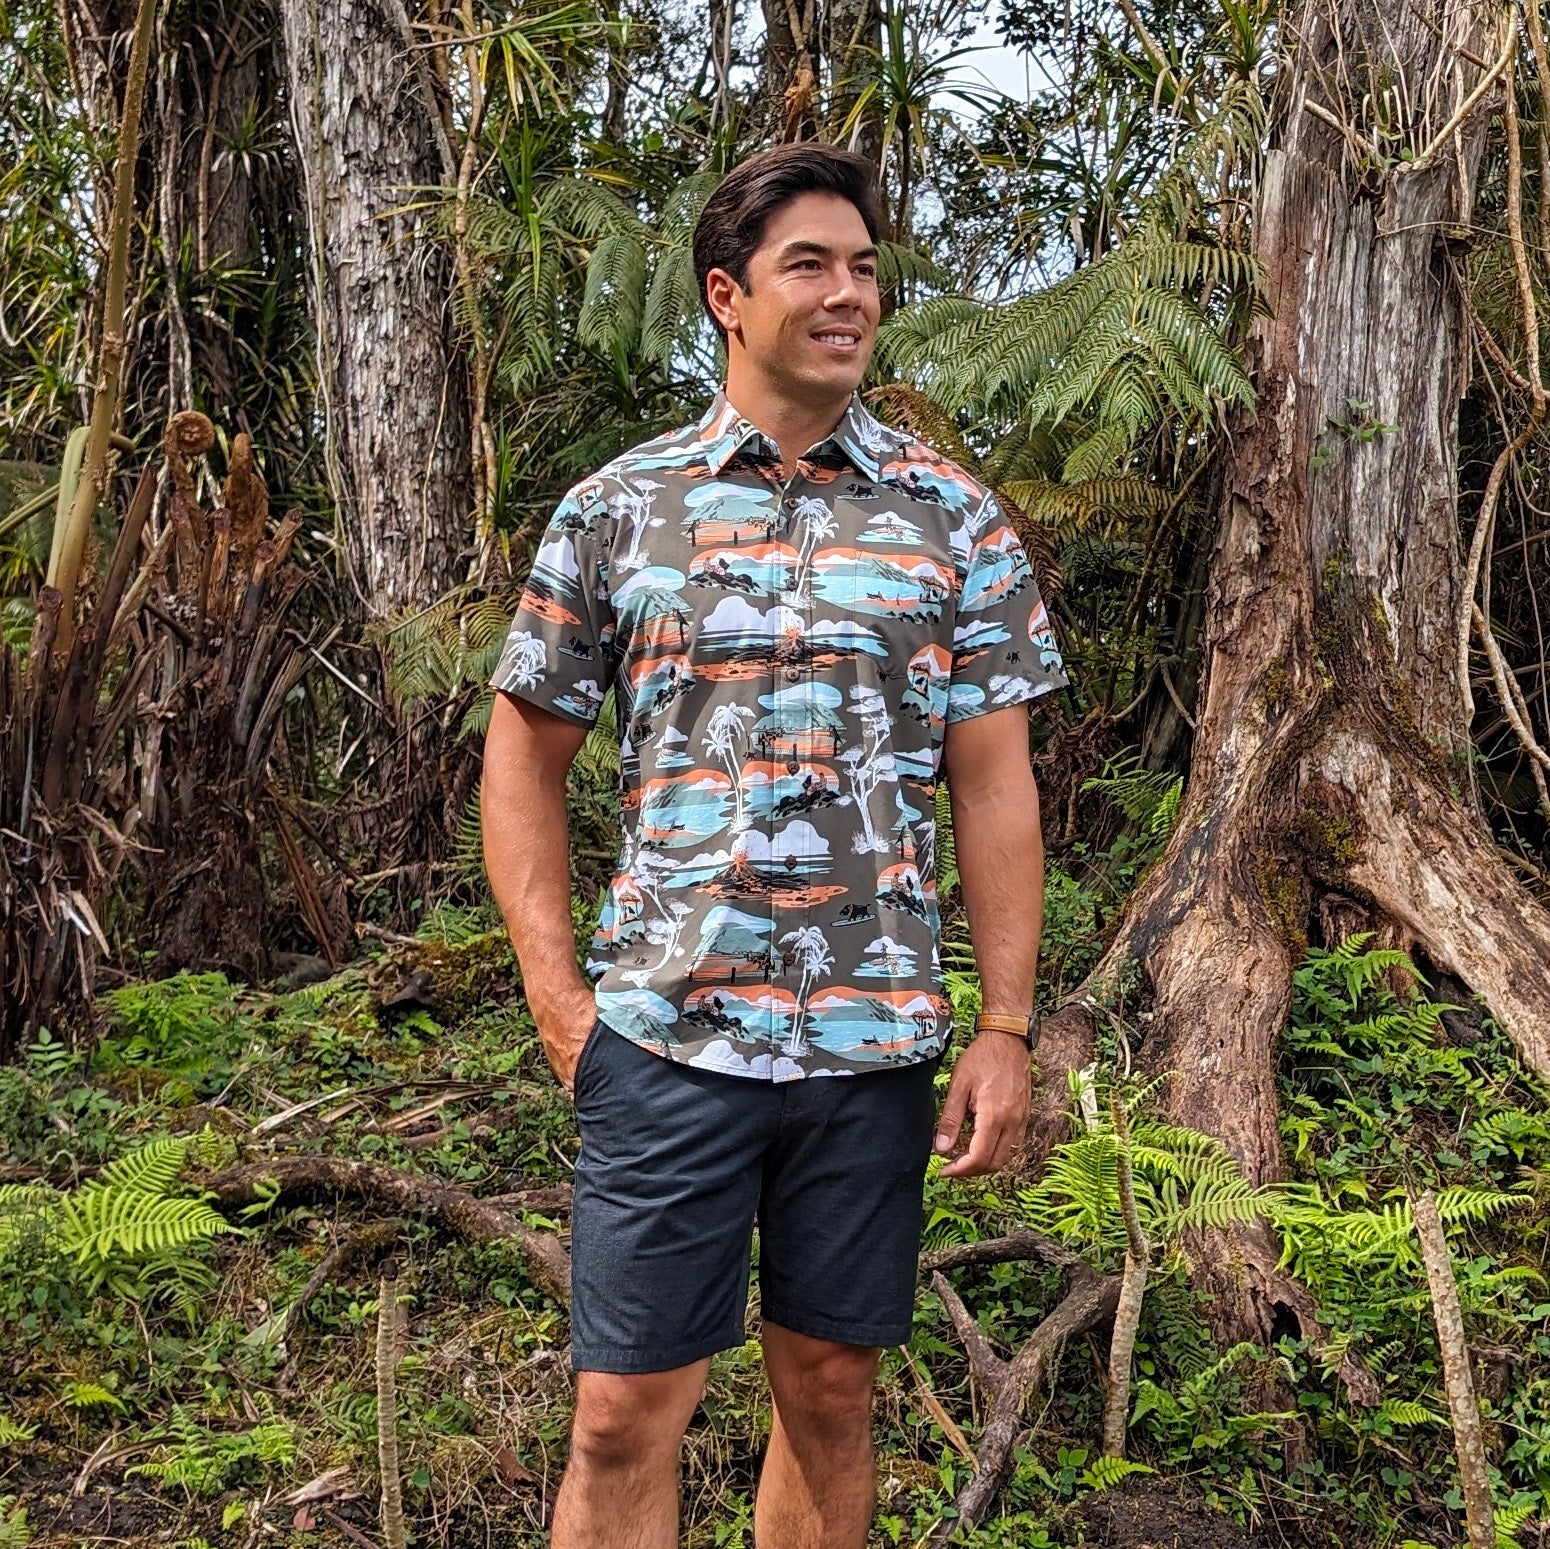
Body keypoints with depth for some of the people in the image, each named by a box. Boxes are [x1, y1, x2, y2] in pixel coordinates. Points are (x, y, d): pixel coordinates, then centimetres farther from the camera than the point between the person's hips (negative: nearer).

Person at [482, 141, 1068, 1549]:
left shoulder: (953, 517, 4)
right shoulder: (617, 510, 2)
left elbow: (993, 784, 4)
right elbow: (524, 753, 8)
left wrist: (1007, 1033, -1)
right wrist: (554, 989, -2)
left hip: (878, 1044, 1)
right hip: (664, 1037, -1)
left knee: (831, 1392, 14)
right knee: (625, 1414, 3)